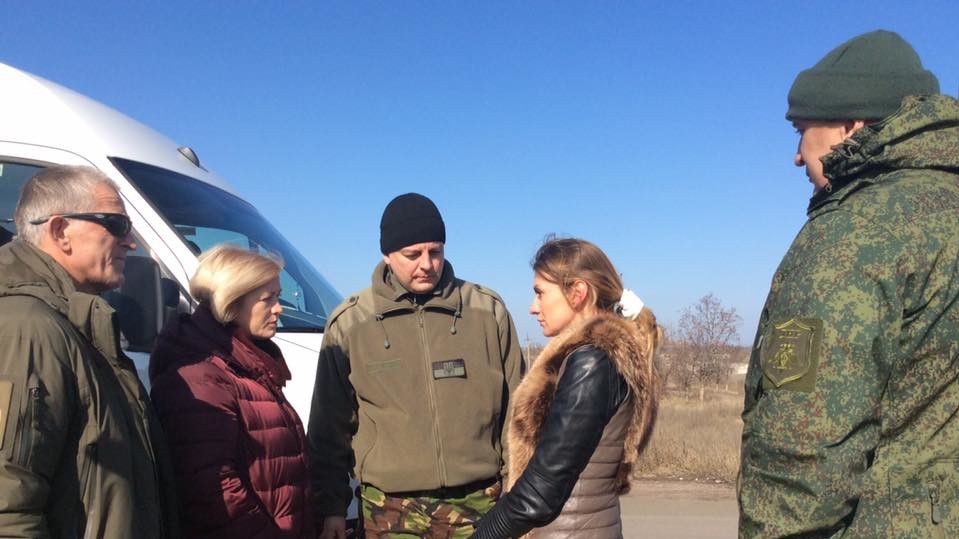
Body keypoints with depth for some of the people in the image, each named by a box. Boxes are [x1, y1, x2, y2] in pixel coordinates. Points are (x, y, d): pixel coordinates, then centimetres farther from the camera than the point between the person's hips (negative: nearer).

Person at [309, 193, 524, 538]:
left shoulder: (488, 311, 3)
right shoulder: (349, 324, 1)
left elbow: (516, 409, 8)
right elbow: (331, 425, 7)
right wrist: (331, 507, 7)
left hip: (478, 505, 1)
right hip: (392, 511, 0)